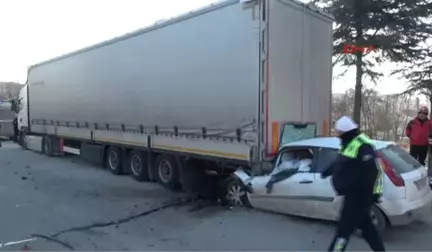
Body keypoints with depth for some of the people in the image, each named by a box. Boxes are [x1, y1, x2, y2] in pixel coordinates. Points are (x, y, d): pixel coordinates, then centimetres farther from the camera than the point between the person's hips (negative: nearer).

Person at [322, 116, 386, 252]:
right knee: (365, 225, 18)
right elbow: (340, 162, 31)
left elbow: (375, 170, -24)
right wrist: (327, 171, 44)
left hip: (360, 195, -10)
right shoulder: (349, 144, 14)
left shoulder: (363, 145, -20)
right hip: (353, 194, 10)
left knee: (344, 228, -4)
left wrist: (375, 192, -24)